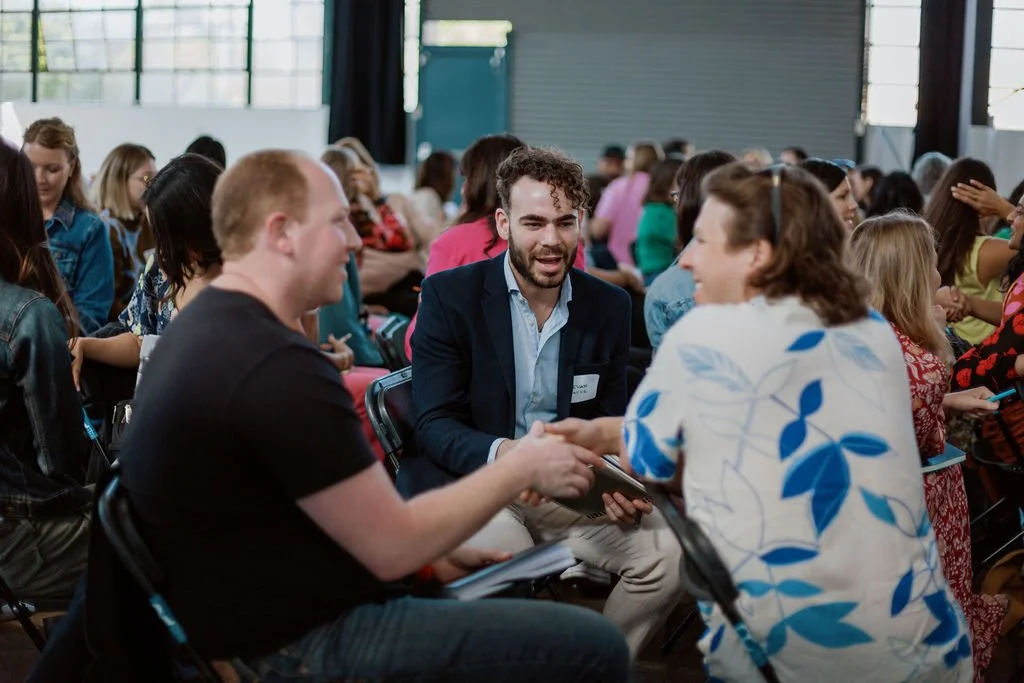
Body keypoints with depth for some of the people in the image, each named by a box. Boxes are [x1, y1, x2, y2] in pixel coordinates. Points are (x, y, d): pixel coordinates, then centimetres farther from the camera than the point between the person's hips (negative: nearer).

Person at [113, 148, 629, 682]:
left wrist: (428, 554, 11)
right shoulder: (277, 365, -24)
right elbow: (392, 547, -19)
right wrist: (523, 468, -6)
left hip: (272, 620, 11)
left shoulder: (211, 329, 9)